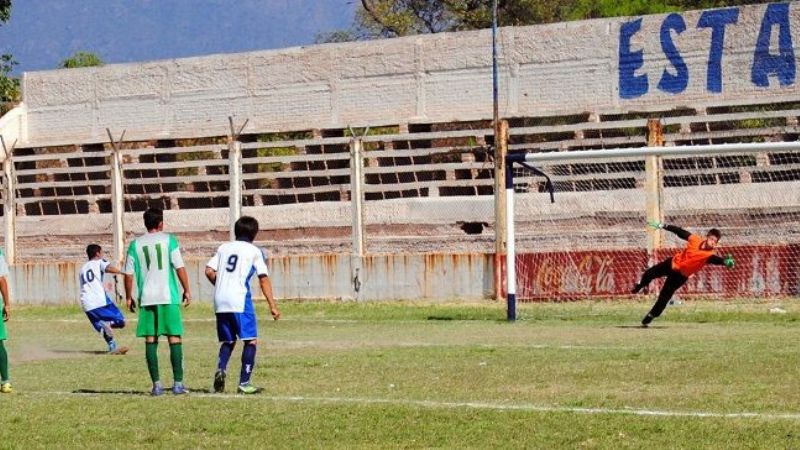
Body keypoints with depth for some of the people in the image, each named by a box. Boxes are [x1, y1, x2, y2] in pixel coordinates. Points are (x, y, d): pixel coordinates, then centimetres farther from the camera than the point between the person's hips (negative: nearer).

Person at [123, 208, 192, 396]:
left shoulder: (135, 244, 6)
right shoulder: (169, 240, 0)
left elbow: (129, 274, 6)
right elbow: (179, 267, -4)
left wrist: (129, 297, 16)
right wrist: (187, 290, 5)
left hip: (146, 299, 2)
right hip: (169, 296, -2)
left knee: (150, 340, 4)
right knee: (174, 338, 1)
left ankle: (156, 384, 2)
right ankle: (178, 383, -4)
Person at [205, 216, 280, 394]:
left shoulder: (223, 248, 15)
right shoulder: (254, 251, 5)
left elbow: (209, 271, 6)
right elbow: (264, 279, -1)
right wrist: (272, 306, 1)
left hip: (220, 301, 5)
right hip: (240, 300, -5)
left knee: (228, 341, 18)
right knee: (251, 341, 2)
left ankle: (220, 369, -8)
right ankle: (244, 383, -6)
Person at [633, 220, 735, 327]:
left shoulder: (710, 255, -27)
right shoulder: (695, 240, -17)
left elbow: (717, 260, -48)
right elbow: (681, 232, -6)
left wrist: (726, 261, -71)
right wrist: (662, 226, 0)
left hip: (680, 275, -3)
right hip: (673, 262, 3)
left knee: (664, 297, -2)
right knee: (649, 274, 16)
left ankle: (650, 316, 21)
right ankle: (639, 286, 51)